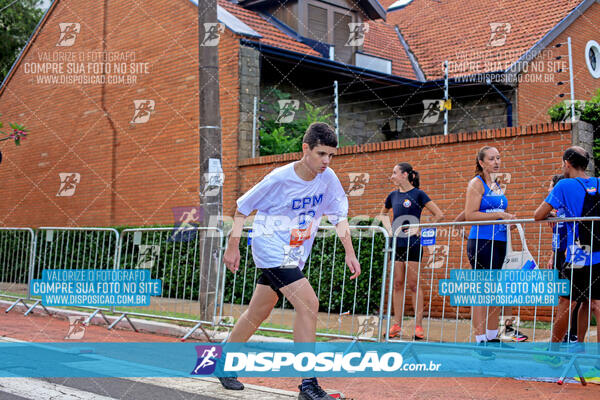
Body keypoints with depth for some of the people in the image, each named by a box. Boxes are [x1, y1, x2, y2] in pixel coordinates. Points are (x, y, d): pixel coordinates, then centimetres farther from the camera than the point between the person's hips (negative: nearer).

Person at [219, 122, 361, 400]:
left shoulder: (328, 178, -7)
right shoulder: (279, 179, -20)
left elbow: (339, 214, 5)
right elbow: (243, 207, -8)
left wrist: (349, 252, -3)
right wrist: (233, 247, -5)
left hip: (294, 255, 7)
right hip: (270, 249, -7)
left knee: (258, 313, 16)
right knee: (309, 304, -20)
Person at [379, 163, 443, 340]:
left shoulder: (418, 194, -6)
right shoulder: (393, 195, 10)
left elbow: (439, 215, -9)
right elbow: (383, 213, 29)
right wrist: (388, 228, 13)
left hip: (412, 244, -5)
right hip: (396, 244, 5)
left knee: (414, 284, -3)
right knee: (398, 284, 7)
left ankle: (418, 325, 2)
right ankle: (397, 324, 12)